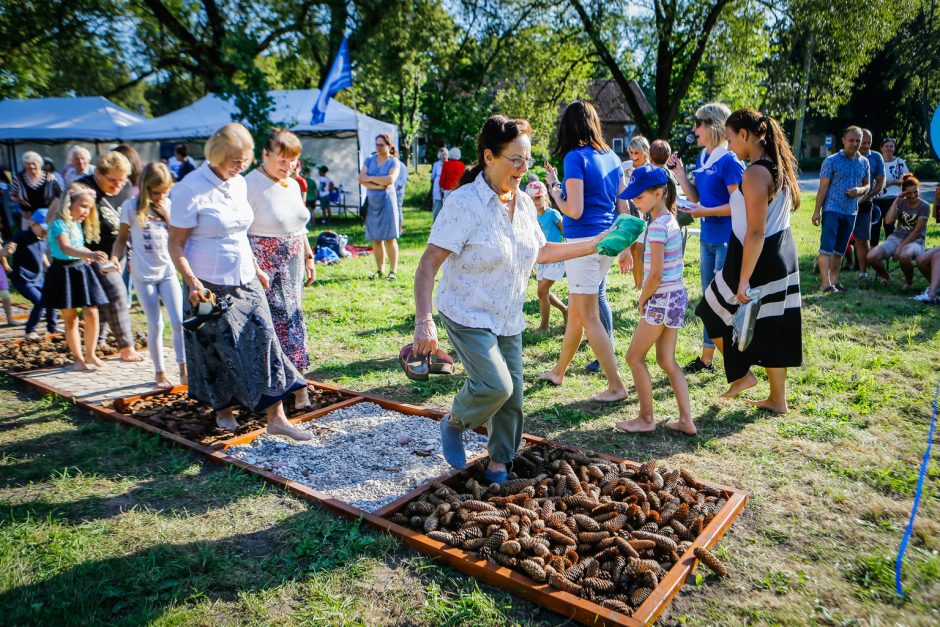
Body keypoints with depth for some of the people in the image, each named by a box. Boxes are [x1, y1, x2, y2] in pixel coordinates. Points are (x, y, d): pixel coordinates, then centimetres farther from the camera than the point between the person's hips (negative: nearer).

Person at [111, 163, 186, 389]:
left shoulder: (169, 205, 3)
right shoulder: (131, 207, -5)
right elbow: (122, 238, 2)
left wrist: (167, 214, -9)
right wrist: (115, 258, -10)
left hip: (168, 271, 2)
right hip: (144, 274, -2)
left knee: (178, 321, -4)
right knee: (155, 325, 3)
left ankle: (183, 369, 5)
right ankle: (160, 373, 16)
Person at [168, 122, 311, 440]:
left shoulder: (239, 184, 7)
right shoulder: (190, 189, -13)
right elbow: (176, 243, -12)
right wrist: (192, 281, -23)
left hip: (245, 282, 6)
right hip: (211, 287, -6)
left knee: (264, 342, 0)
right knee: (219, 351, 7)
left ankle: (276, 417, 5)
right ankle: (223, 410, 30)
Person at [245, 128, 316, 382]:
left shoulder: (292, 184, 11)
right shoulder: (250, 185, -12)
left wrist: (308, 257, 18)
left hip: (292, 266, 7)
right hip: (265, 266, -7)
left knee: (293, 317, 9)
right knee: (272, 321, -4)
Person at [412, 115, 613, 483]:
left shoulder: (524, 203, 2)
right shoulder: (464, 203, -20)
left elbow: (541, 251, 16)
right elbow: (429, 264, -22)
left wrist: (592, 245, 11)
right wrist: (423, 322, -29)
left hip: (508, 319, 7)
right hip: (467, 315, -6)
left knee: (513, 394, 8)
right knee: (496, 385, -20)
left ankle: (499, 462, 31)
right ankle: (453, 423, 13)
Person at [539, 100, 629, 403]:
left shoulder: (575, 157, -12)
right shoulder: (612, 157, 10)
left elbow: (574, 210, -18)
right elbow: (623, 207, 12)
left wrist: (554, 190, 0)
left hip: (584, 242, -8)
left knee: (589, 317, 1)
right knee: (575, 311, 19)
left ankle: (616, 386, 4)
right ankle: (558, 371, 34)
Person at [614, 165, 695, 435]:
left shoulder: (657, 226, -19)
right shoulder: (670, 219, 11)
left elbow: (656, 274, -21)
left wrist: (642, 300, -6)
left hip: (662, 299, -9)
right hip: (676, 296, 9)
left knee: (634, 357, 4)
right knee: (667, 360, 14)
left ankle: (646, 419, 13)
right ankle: (686, 420, 16)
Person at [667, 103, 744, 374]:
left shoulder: (730, 161, -15)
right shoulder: (702, 158, 10)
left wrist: (705, 212, -21)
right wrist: (679, 173, 3)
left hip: (727, 239, -9)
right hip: (707, 238, 9)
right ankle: (707, 357, 24)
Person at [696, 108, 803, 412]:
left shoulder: (755, 174, -19)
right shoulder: (779, 166, 9)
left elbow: (756, 233, -23)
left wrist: (743, 281, -22)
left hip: (760, 261, -9)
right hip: (783, 258, 9)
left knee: (715, 314, 11)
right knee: (772, 328, 15)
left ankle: (742, 374, 19)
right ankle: (777, 399, 23)